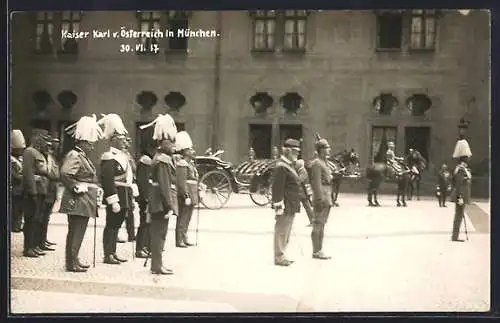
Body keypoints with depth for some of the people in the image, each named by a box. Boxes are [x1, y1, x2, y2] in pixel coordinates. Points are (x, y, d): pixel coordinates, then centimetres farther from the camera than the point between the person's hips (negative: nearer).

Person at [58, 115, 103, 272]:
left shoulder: (83, 157, 16)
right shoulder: (74, 156, -15)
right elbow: (64, 173, -29)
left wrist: (95, 189, 12)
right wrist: (76, 187, -21)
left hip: (85, 202, 10)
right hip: (78, 202, -10)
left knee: (77, 233, 15)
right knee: (76, 233, -4)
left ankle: (74, 260, 23)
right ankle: (72, 263, 2)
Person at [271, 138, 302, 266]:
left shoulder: (289, 164, 17)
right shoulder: (281, 166, -16)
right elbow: (277, 188, -20)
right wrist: (279, 206, -22)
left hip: (291, 205, 10)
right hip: (285, 205, -10)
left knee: (286, 232, 16)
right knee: (281, 231, -2)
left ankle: (281, 255, 26)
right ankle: (279, 257, 5)